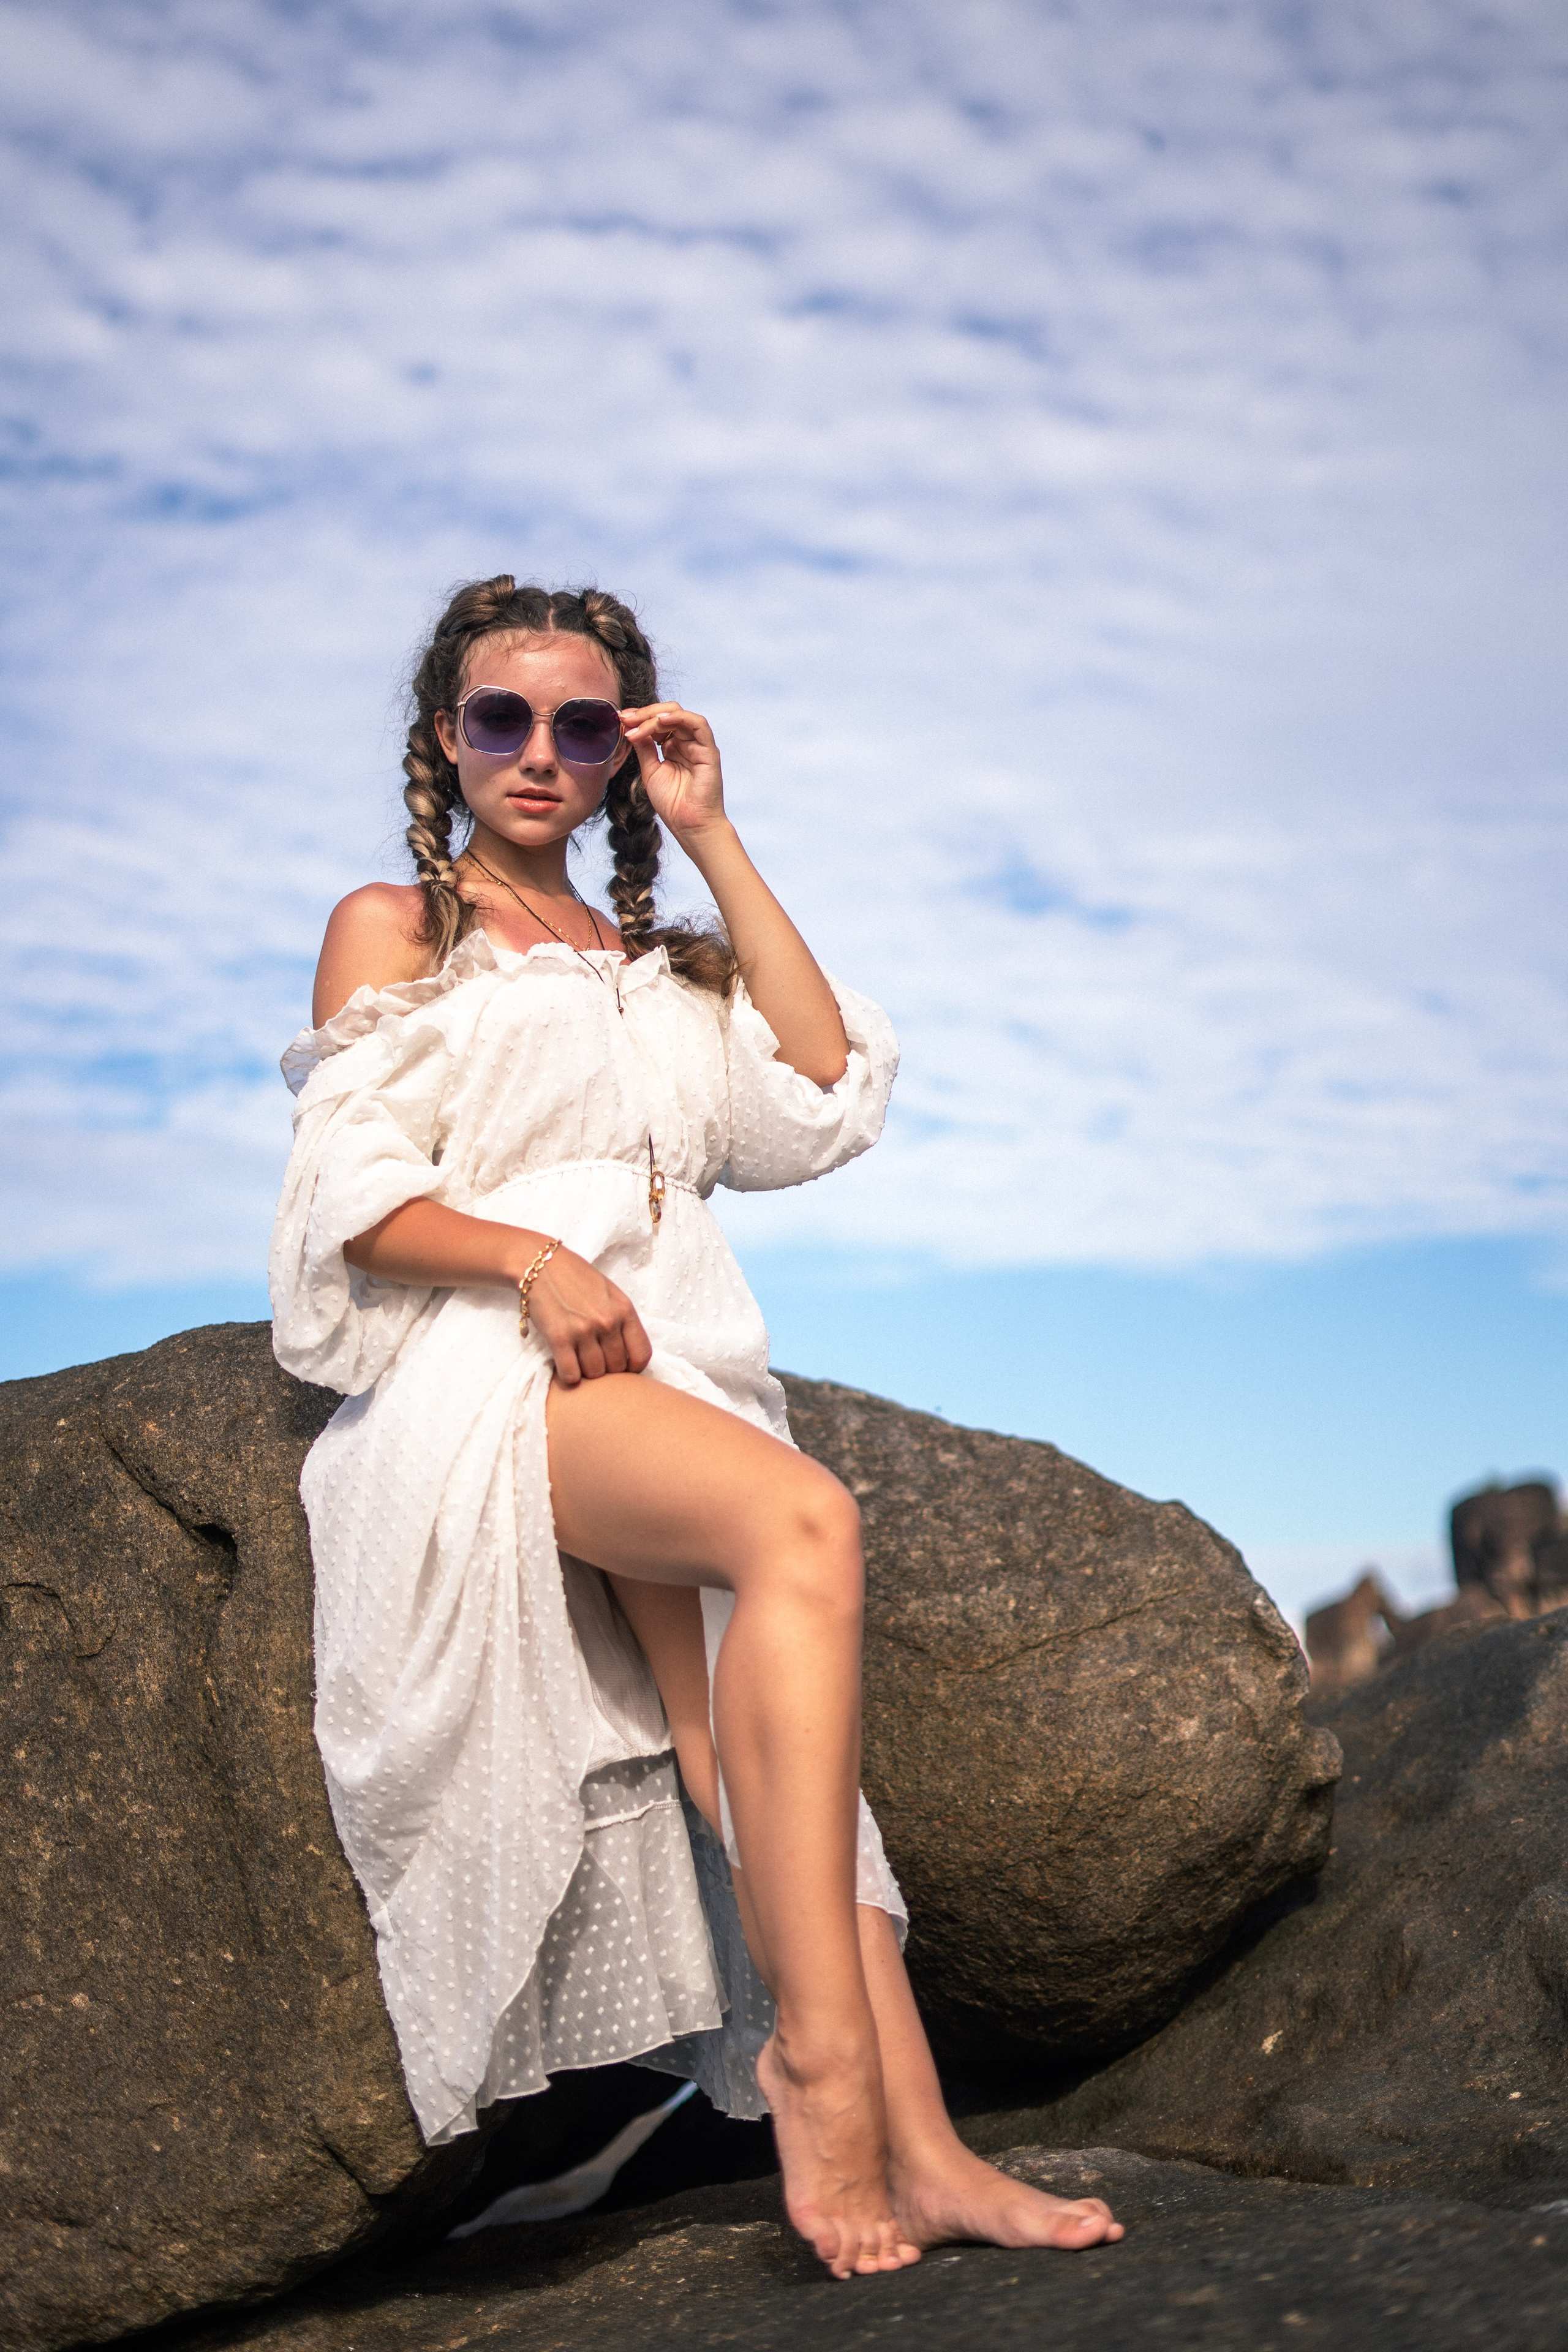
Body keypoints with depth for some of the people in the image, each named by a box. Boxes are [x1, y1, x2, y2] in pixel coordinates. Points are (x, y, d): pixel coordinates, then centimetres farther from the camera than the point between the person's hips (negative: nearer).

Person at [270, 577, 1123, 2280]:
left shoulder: (657, 958, 27)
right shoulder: (391, 928, 15)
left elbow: (826, 1100, 8)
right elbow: (352, 1197, 2)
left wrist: (714, 843, 10)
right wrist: (535, 1260, -17)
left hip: (674, 1373, 5)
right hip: (480, 1377, -5)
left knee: (761, 1722, -20)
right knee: (803, 1519, -33)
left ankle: (906, 2148, -26)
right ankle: (825, 2067, -33)